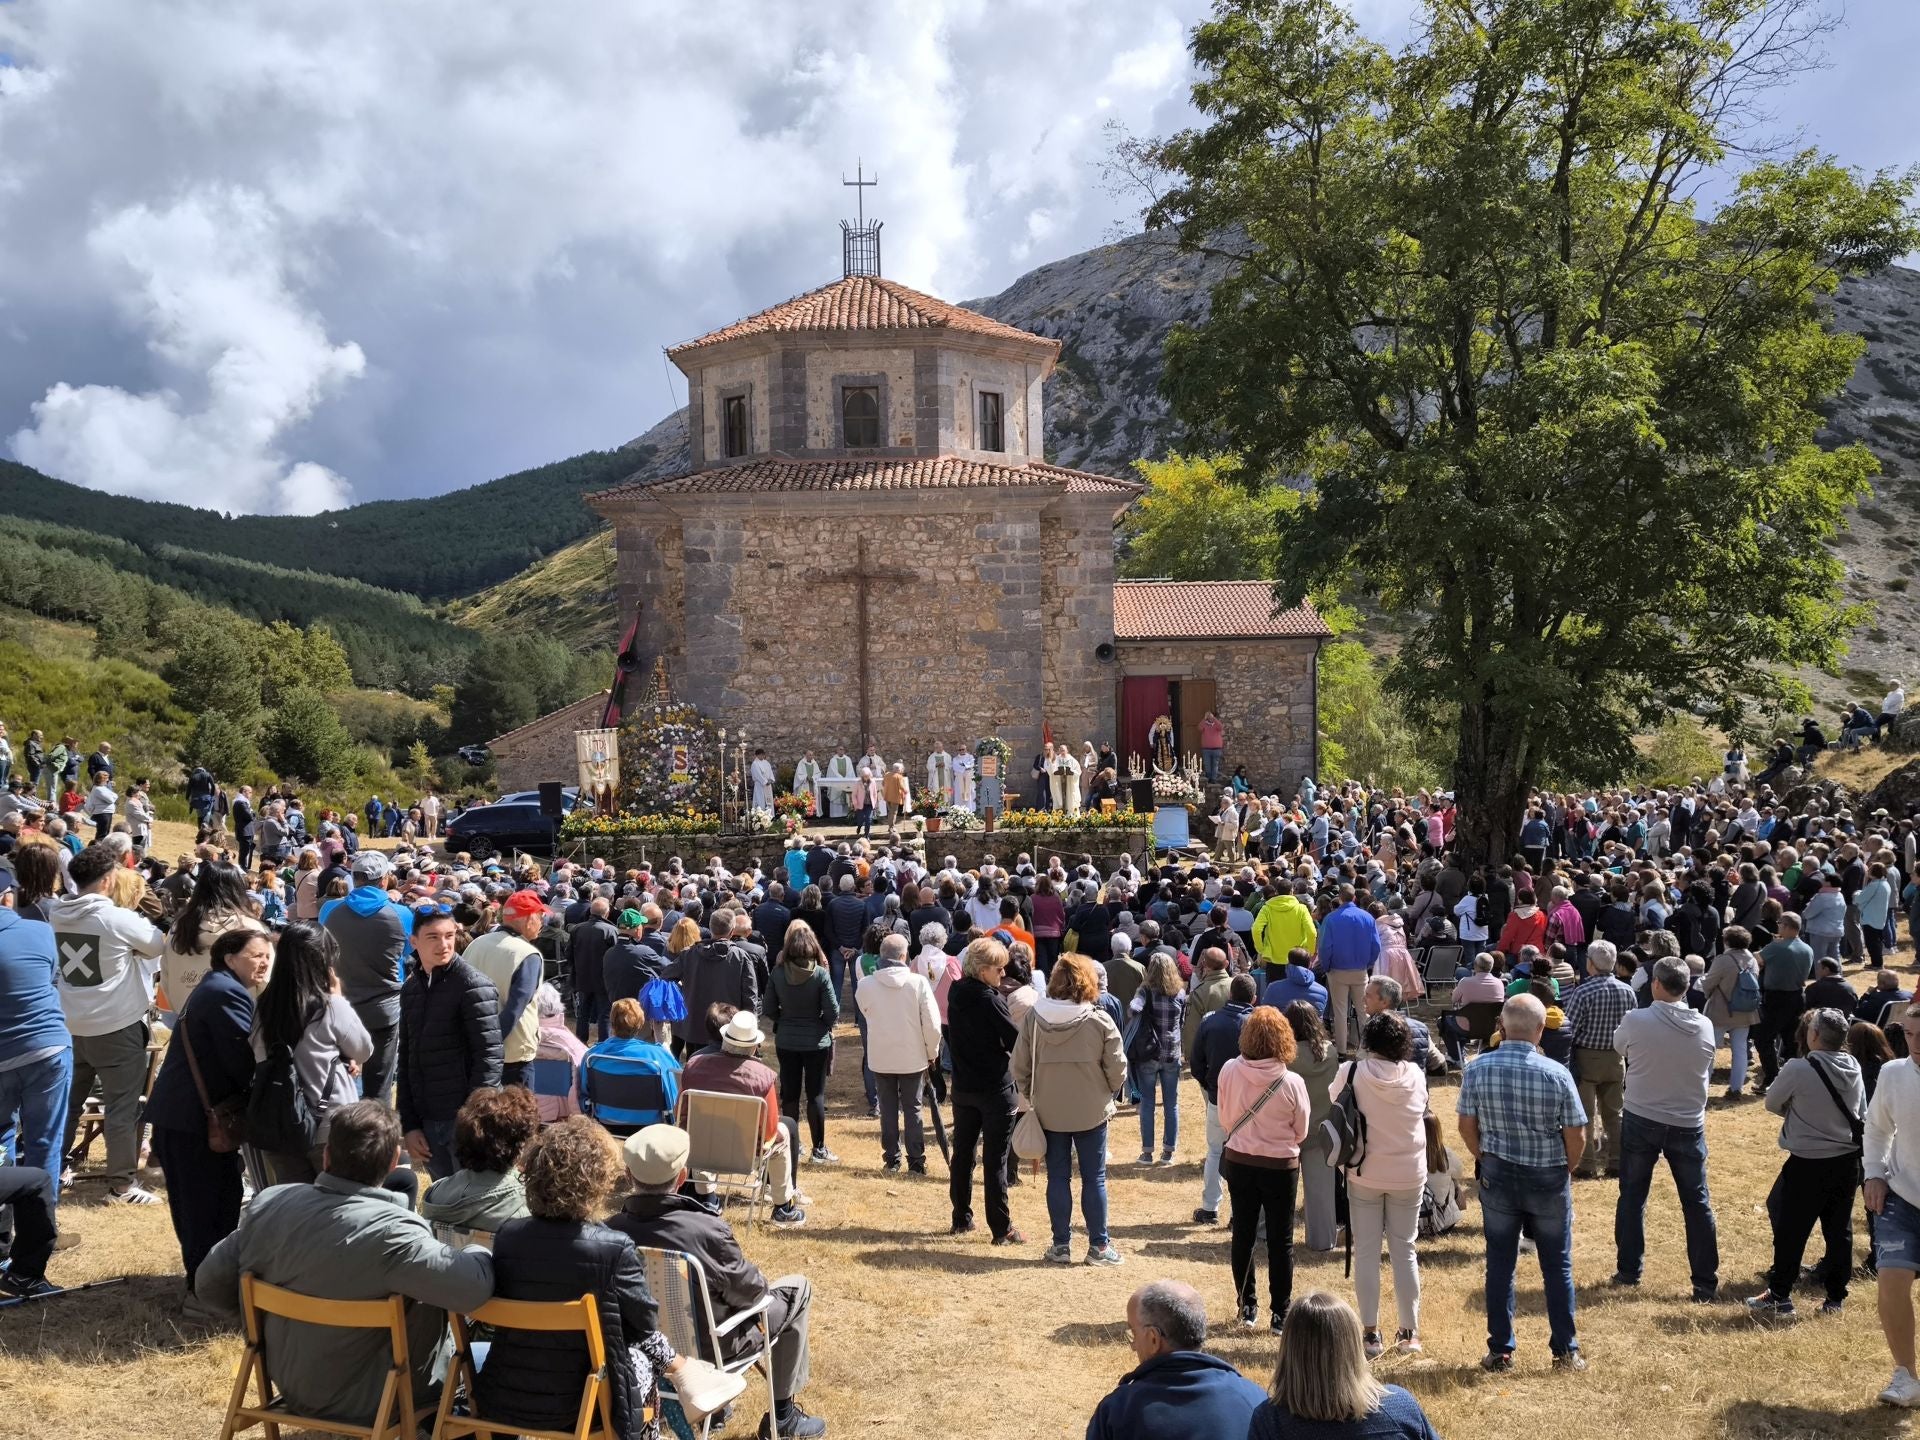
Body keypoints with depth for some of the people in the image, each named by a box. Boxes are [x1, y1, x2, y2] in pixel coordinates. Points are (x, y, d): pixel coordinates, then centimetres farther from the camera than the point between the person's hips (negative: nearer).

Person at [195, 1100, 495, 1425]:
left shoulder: (268, 1203, -12)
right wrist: (479, 1253, -12)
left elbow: (209, 1284, 1)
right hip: (368, 1404, -7)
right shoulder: (389, 1232, -31)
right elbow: (475, 1288, -36)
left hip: (291, 1389, 7)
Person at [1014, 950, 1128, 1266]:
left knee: (1057, 1177, 11)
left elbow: (1019, 1065, -3)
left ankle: (1061, 1245, 16)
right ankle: (1099, 1245, 15)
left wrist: (1030, 1097, 13)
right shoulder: (1100, 1021, -14)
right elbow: (1117, 1070, -9)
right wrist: (1106, 1094, 11)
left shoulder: (1035, 1018, -8)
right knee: (1094, 1178, 9)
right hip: (1091, 1112, -2)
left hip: (1049, 1112, 2)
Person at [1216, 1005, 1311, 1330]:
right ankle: (1280, 1314, 16)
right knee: (1280, 1241, 11)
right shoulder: (1292, 1083, -19)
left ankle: (1247, 1307, 25)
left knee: (1243, 1234, 17)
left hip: (1239, 1162, 2)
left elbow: (1224, 1120, -1)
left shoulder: (1229, 1071, -14)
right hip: (1280, 1166, -2)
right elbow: (1301, 1132, -6)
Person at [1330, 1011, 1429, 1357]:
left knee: (1366, 1252, 7)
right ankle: (1409, 1332, 16)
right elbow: (1423, 1112, 6)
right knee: (1405, 1251, 11)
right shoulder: (1416, 1075, -8)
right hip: (1409, 1174, 2)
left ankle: (1371, 1332, 9)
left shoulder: (1351, 1073, -14)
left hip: (1364, 1174, -2)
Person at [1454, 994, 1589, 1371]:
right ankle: (1565, 1351, 21)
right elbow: (1576, 1137, -11)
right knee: (1558, 1266, 13)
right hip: (1549, 1178, -1)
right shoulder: (1557, 1074, -17)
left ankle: (1500, 1351, 19)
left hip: (1498, 1177, 1)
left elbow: (1466, 1127, -3)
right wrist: (1564, 1169, 8)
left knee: (1500, 1264, 12)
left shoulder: (1477, 1070, -11)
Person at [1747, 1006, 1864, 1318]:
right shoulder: (1854, 1068, -2)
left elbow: (1772, 1103, -5)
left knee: (1790, 1231, 4)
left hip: (1807, 1163, -6)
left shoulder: (1798, 1069, -20)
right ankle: (1835, 1297, 20)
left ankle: (1779, 1297, 9)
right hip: (1847, 1161, 6)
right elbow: (1861, 1114, 10)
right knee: (1839, 1230, 13)